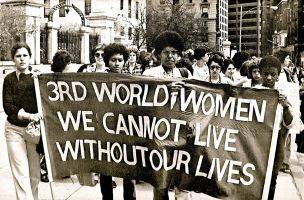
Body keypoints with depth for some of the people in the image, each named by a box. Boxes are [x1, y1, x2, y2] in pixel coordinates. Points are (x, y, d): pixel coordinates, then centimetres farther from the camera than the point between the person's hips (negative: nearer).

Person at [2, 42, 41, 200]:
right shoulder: (9, 79, 2)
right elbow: (7, 106, -8)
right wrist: (27, 115, -22)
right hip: (15, 129, -1)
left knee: (35, 173, 7)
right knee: (21, 174, -5)